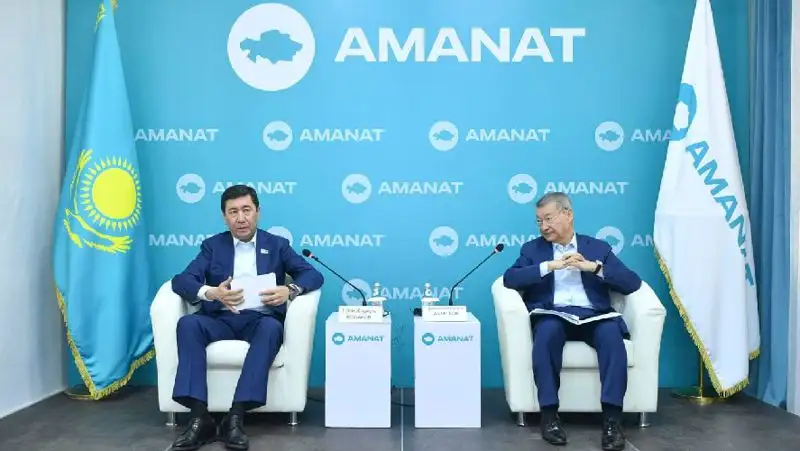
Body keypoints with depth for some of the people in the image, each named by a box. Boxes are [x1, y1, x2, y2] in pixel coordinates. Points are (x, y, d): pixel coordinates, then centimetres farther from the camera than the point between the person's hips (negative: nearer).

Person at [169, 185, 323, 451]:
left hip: (260, 319, -1)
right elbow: (181, 280, 1)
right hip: (222, 319, 2)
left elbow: (313, 275, 4)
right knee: (188, 323, -29)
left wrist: (290, 291, -19)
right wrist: (211, 293, -22)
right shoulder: (212, 246, 15)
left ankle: (235, 418, -36)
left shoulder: (277, 245, 13)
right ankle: (200, 419, -31)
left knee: (271, 327, -35)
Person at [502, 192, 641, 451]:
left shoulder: (598, 247, 18)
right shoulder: (533, 249, 17)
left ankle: (612, 418, -28)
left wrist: (595, 267, -7)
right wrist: (549, 266, -11)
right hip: (553, 315, -1)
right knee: (547, 330, -35)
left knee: (611, 332, -32)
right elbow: (510, 279, -1)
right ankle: (549, 414, -27)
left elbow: (632, 283, 7)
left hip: (592, 315, 1)